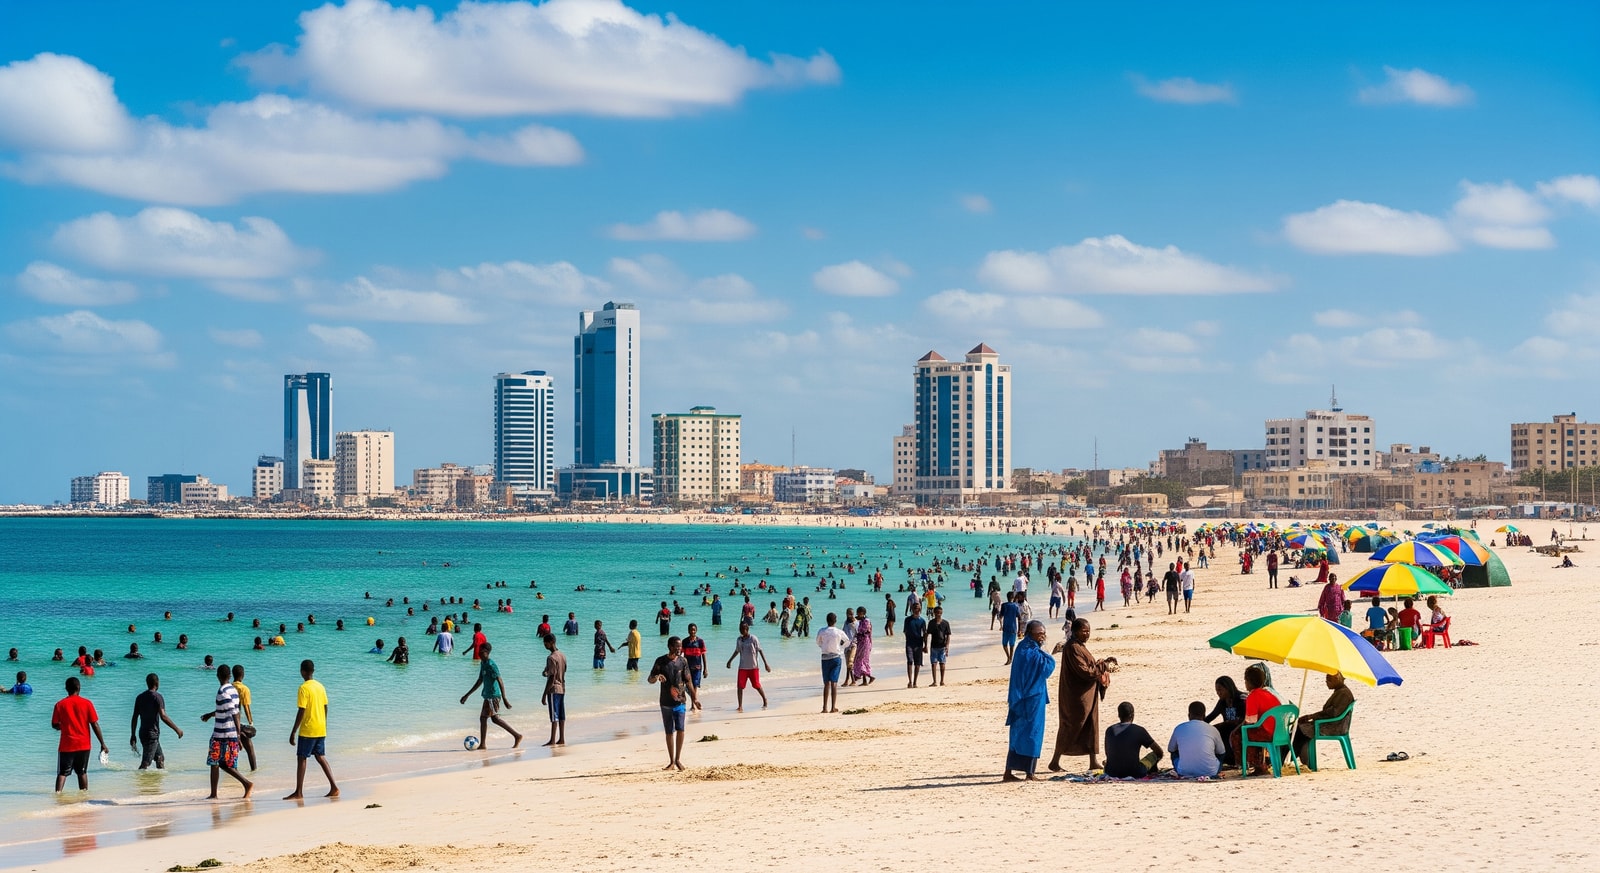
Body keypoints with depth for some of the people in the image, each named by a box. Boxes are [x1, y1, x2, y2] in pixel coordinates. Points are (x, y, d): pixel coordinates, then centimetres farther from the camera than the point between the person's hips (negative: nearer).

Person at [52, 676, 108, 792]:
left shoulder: (60, 704, -3)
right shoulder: (86, 703, -4)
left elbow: (54, 725, 1)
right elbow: (95, 725, -4)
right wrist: (103, 744, 0)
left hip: (66, 746, -1)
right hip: (84, 745, 1)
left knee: (62, 772, 0)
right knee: (82, 772, 15)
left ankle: (58, 792, -18)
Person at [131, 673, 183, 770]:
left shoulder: (140, 697, 9)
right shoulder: (157, 697, -12)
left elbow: (135, 717, 10)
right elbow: (163, 717, -20)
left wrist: (133, 735, 15)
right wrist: (177, 729, -15)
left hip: (143, 733, 8)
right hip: (152, 734, -8)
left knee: (160, 757, 21)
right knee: (146, 762, -11)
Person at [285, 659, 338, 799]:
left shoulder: (304, 688, -14)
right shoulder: (320, 686, 8)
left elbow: (301, 712, -17)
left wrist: (293, 732, -13)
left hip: (307, 730, -7)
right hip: (321, 730, 7)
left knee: (301, 758, 0)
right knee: (320, 757, 13)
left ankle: (298, 792, 0)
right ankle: (334, 787, 6)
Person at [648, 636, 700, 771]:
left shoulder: (682, 661, 3)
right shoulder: (661, 661, -2)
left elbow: (688, 682, 9)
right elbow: (650, 680, 1)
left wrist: (694, 698, 6)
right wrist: (657, 677, -22)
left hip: (680, 701, 0)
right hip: (666, 702, 0)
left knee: (680, 729, -15)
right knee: (669, 732, 6)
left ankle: (678, 759, -2)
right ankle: (671, 762, 16)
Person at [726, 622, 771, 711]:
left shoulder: (753, 639, -9)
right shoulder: (739, 640, 5)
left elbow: (760, 651, -7)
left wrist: (766, 664, -9)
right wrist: (730, 661, 23)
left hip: (753, 667, -4)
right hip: (742, 667, 4)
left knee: (757, 685, 5)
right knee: (740, 686, -8)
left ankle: (765, 701, 29)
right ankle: (740, 706, -6)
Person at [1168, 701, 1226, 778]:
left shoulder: (1179, 729, 3)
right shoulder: (1213, 730, 2)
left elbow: (1170, 749, 19)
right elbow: (1221, 752, 16)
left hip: (1185, 772, 1)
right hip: (1210, 771, -1)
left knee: (1175, 753, 32)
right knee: (1220, 752, 30)